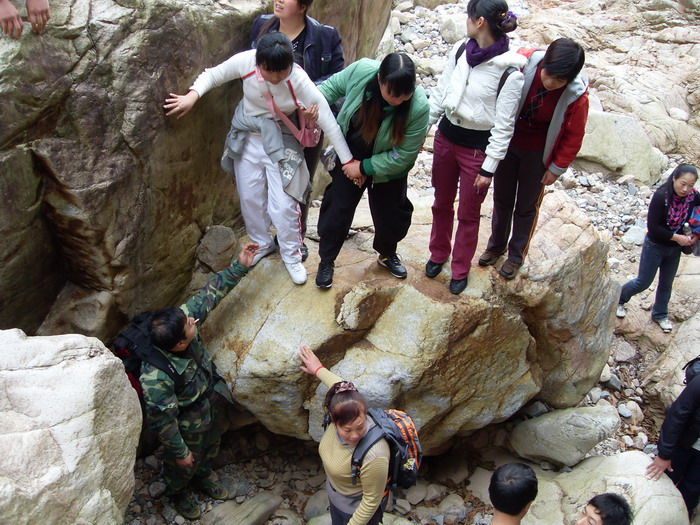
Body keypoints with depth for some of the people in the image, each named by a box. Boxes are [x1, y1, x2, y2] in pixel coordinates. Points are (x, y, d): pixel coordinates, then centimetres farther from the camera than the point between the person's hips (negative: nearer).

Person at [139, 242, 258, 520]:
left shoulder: (183, 318, -30)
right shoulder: (156, 377, -45)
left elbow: (209, 294, -16)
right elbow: (162, 419, -30)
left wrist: (239, 267, -18)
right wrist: (179, 451, -15)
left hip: (208, 407, 6)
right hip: (186, 426, -6)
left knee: (210, 447, 34)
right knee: (184, 465, 26)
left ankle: (202, 478, 66)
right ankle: (177, 493, 60)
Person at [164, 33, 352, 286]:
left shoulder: (299, 81, -28)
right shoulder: (245, 61, -22)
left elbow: (328, 122, -23)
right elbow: (212, 74, -5)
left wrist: (348, 161, -20)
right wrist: (193, 95, -25)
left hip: (282, 144, -3)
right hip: (247, 139, 3)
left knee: (283, 204, -4)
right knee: (250, 198, 14)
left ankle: (291, 256, 21)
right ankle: (262, 244, 41)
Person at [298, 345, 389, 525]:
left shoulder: (373, 457, -44)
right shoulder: (343, 413, -27)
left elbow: (372, 500, -28)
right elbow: (341, 388, -3)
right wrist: (318, 369, 11)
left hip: (359, 508, -6)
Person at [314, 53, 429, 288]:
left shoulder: (419, 107, -34)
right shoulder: (361, 70, -30)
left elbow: (403, 156, -25)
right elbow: (332, 86, -7)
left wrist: (364, 168, -22)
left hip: (387, 169, -1)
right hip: (349, 158, 1)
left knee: (390, 214, 16)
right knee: (337, 209, 9)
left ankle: (387, 254, 46)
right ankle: (326, 260, 30)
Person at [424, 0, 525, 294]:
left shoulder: (510, 72, -21)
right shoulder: (460, 51, -5)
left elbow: (504, 126, -15)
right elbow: (440, 93, 6)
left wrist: (489, 168, -13)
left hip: (477, 148, -5)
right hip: (446, 137, 5)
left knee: (468, 214, 11)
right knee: (441, 203, 21)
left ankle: (460, 270, 32)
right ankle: (438, 254, 44)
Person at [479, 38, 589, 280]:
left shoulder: (576, 96, -26)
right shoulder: (524, 62, -25)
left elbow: (573, 137, -10)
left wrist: (557, 168, -3)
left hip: (537, 155, -2)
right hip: (507, 143, 2)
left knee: (526, 207, 15)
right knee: (502, 200, 20)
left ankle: (516, 255, 36)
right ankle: (496, 244, 43)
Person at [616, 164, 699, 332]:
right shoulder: (661, 196, -27)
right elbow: (652, 226, -25)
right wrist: (676, 237, -24)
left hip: (675, 249, 4)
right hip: (655, 246, -4)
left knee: (666, 284, 19)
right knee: (643, 282, 6)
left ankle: (660, 315, 40)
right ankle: (619, 299, 33)